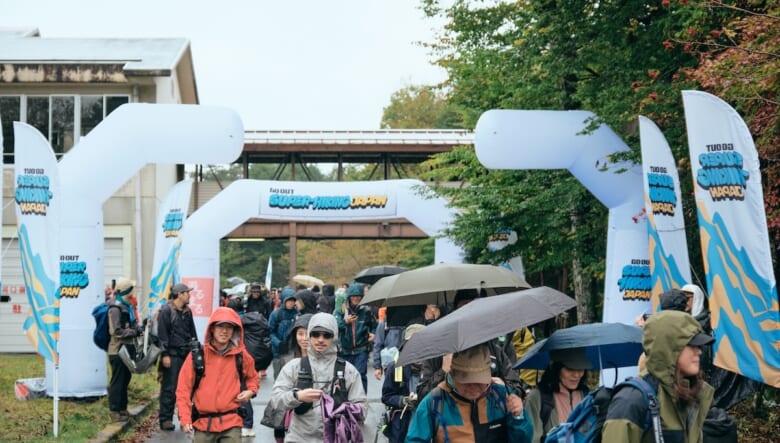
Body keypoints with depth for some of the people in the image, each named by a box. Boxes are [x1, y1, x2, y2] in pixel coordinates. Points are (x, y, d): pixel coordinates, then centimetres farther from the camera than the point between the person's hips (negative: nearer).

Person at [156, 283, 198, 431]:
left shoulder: (187, 311, 14)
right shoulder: (166, 311, -7)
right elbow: (162, 334, -12)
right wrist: (164, 354, -16)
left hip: (187, 354, 7)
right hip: (172, 355, -7)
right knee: (169, 388, -5)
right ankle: (165, 419, 0)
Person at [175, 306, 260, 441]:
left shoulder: (241, 356, 5)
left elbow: (253, 378, 25)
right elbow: (183, 389, 1)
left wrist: (250, 391, 3)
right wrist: (185, 418, -8)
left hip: (231, 423, 0)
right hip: (203, 423, 0)